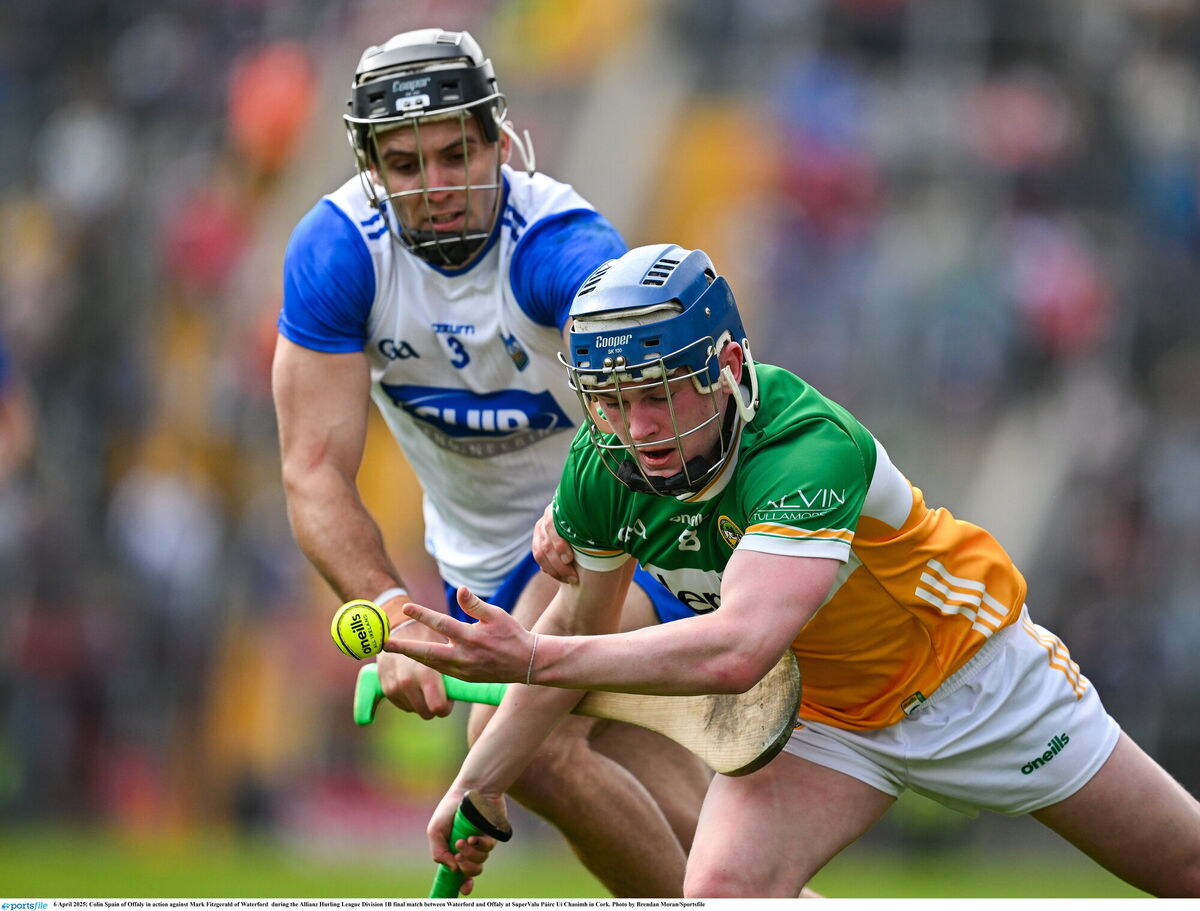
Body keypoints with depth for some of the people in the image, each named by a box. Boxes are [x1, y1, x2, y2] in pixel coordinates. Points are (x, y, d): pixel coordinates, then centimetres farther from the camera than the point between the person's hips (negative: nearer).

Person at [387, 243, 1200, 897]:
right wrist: (480, 780, 3)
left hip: (966, 676, -4)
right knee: (726, 889, -23)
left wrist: (532, 660, -56)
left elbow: (736, 651, -52)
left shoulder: (811, 451, -40)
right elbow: (582, 625, 1)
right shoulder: (604, 467, -19)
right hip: (822, 711, 4)